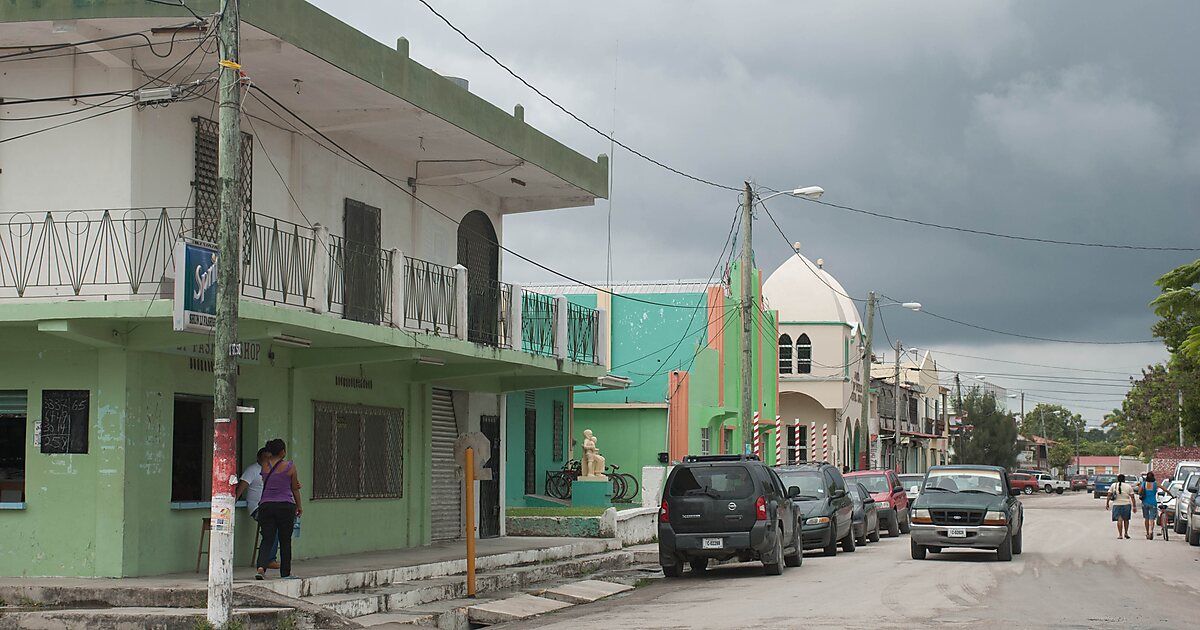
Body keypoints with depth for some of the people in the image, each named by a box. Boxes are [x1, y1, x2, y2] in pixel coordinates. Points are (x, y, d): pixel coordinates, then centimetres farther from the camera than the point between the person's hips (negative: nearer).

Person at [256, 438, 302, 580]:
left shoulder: (265, 466, 3)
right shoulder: (289, 467, -5)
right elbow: (295, 489, 4)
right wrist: (299, 506, 18)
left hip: (266, 506, 3)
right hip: (286, 506, -2)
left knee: (267, 540, 3)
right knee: (285, 541, 10)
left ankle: (261, 567, -20)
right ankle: (285, 572, 17)